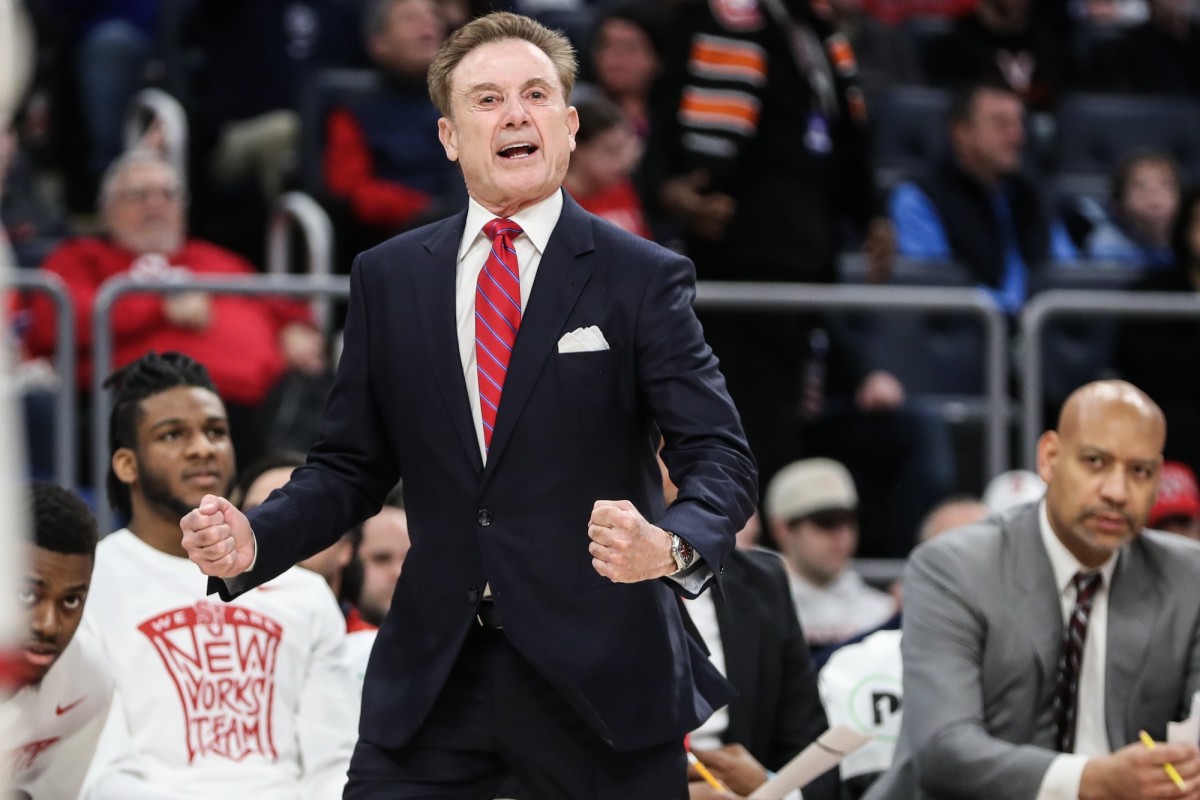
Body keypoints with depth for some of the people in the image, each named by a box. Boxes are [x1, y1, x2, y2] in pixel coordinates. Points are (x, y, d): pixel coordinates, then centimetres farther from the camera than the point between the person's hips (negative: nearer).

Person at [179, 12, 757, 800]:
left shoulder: (643, 278, -1)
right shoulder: (387, 278, 8)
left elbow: (720, 459, -8)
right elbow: (351, 466, 12)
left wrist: (670, 543, -30)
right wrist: (253, 539, -8)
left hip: (601, 677, -2)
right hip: (431, 679, 2)